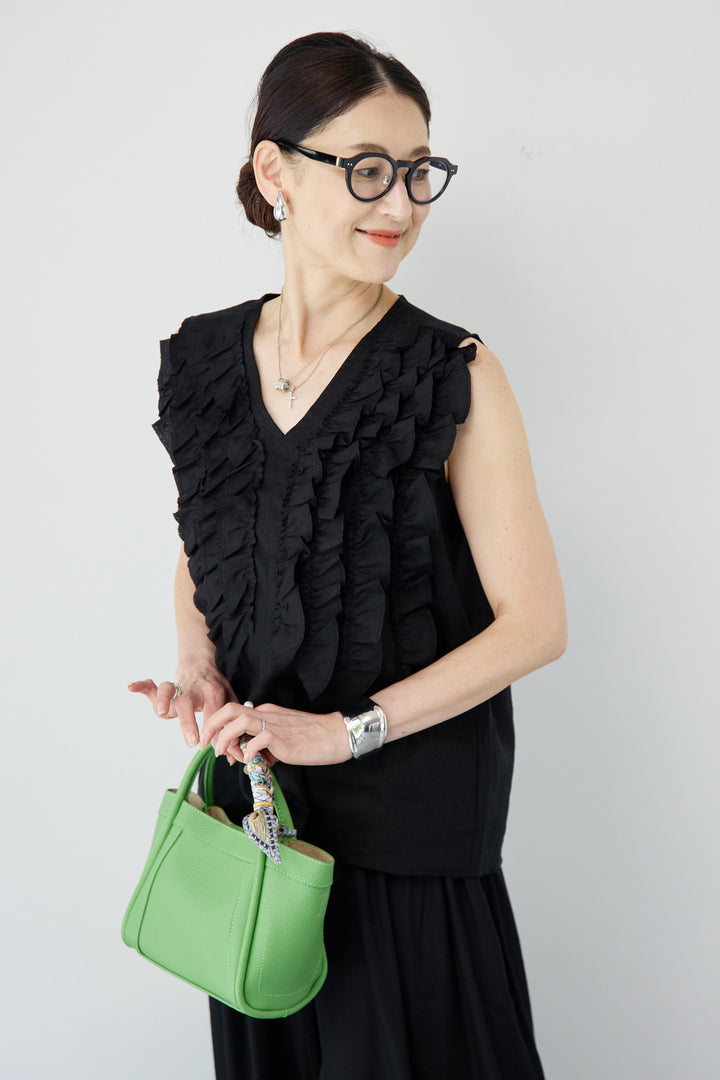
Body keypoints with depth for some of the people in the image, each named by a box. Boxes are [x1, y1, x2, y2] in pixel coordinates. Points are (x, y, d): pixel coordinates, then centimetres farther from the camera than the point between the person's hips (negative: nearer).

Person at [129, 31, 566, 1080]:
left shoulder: (456, 377, -14)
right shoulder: (206, 359, -1)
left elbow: (535, 622, -14)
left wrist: (344, 729, -18)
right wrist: (201, 667, -6)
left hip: (411, 812, -4)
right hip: (254, 794, 4)